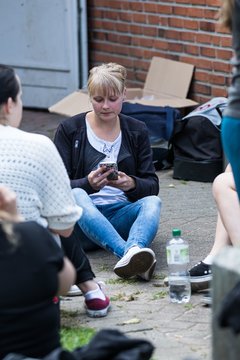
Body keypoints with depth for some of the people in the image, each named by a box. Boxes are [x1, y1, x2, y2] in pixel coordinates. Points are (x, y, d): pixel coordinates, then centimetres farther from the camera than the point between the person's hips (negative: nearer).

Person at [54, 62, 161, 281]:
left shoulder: (137, 131, 12)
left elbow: (152, 185, 6)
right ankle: (130, 254, -58)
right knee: (76, 195, -36)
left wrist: (131, 184, -18)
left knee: (153, 202, -29)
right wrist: (88, 184, -25)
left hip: (121, 215, 2)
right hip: (81, 216, -2)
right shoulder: (69, 130, 5)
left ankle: (133, 252, -62)